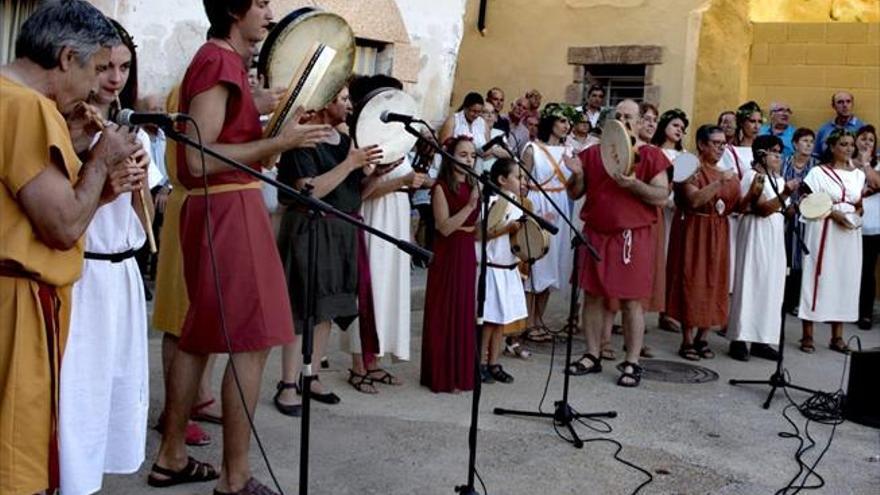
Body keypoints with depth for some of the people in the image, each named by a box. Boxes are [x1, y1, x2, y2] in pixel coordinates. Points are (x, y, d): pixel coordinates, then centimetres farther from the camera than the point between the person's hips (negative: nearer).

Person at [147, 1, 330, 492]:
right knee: (252, 342, -7)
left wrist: (276, 131, 14)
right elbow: (198, 159, -20)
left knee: (201, 336, 14)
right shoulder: (220, 62, -13)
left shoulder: (224, 60, 18)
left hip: (218, 208, 10)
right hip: (229, 209, -10)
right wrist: (280, 142, -20)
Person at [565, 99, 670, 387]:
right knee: (593, 296, 7)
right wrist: (577, 175, -7)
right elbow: (574, 194, 13)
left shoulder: (651, 156, 1)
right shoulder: (593, 153, 10)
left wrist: (633, 184, -18)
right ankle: (592, 357, 19)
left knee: (631, 301, -1)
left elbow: (662, 196, -5)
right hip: (596, 234, 4)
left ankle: (632, 363, 7)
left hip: (634, 237, -3)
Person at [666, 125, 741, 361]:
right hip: (693, 232, -6)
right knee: (691, 282, -4)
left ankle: (702, 338, 17)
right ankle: (687, 340, 3)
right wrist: (719, 183, -29)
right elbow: (694, 200, -23)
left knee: (713, 284, 7)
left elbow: (736, 206, 9)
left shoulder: (728, 173, 11)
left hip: (718, 234, 6)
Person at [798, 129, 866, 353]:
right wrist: (832, 212, -18)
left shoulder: (859, 174, 13)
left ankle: (837, 336, 12)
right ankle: (807, 335, 1)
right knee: (818, 278, -4)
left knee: (845, 280, 5)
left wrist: (859, 211, -5)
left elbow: (861, 205, 18)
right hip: (824, 232, -5)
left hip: (850, 234, 5)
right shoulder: (818, 172, -2)